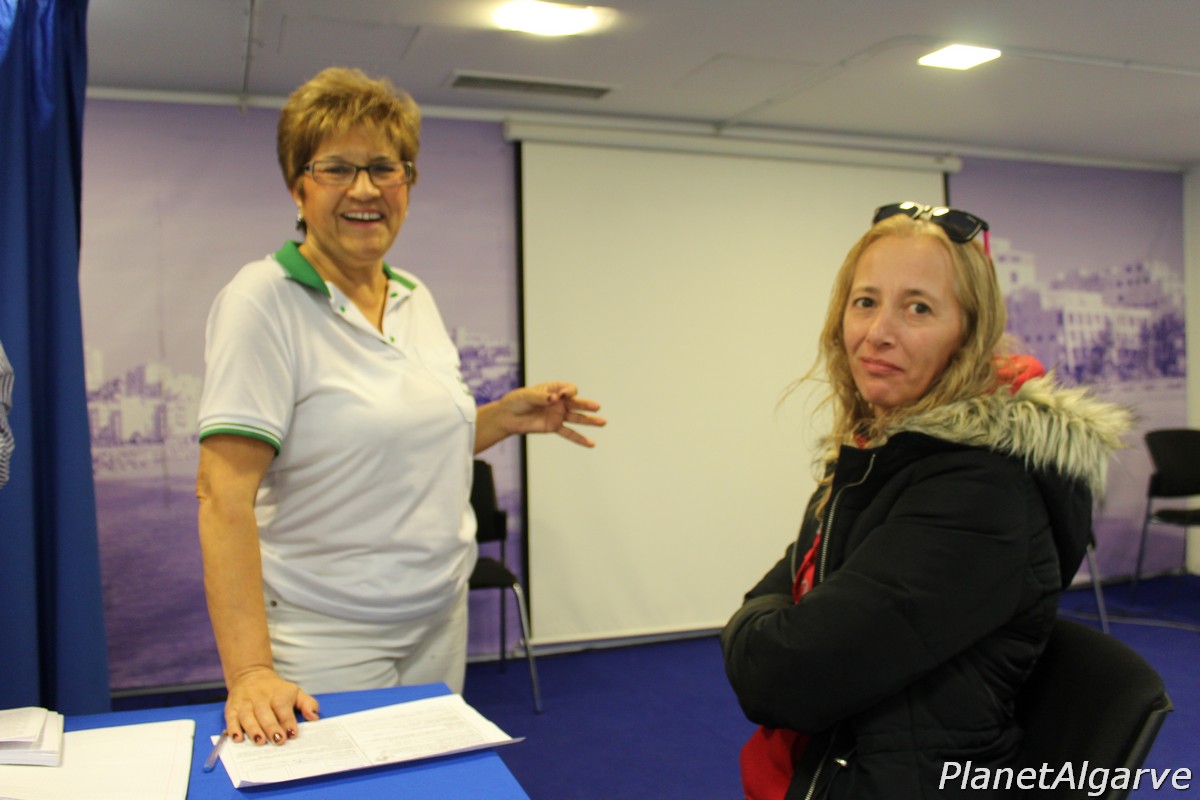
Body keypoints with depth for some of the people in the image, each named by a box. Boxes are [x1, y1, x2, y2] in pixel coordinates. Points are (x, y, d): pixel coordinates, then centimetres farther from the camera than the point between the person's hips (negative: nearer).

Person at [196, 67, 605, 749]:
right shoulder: (264, 299, -15)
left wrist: (508, 416, 1)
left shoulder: (416, 298, 6)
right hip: (325, 638, -6)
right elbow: (224, 492, -21)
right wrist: (248, 672, -27)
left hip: (440, 622, 7)